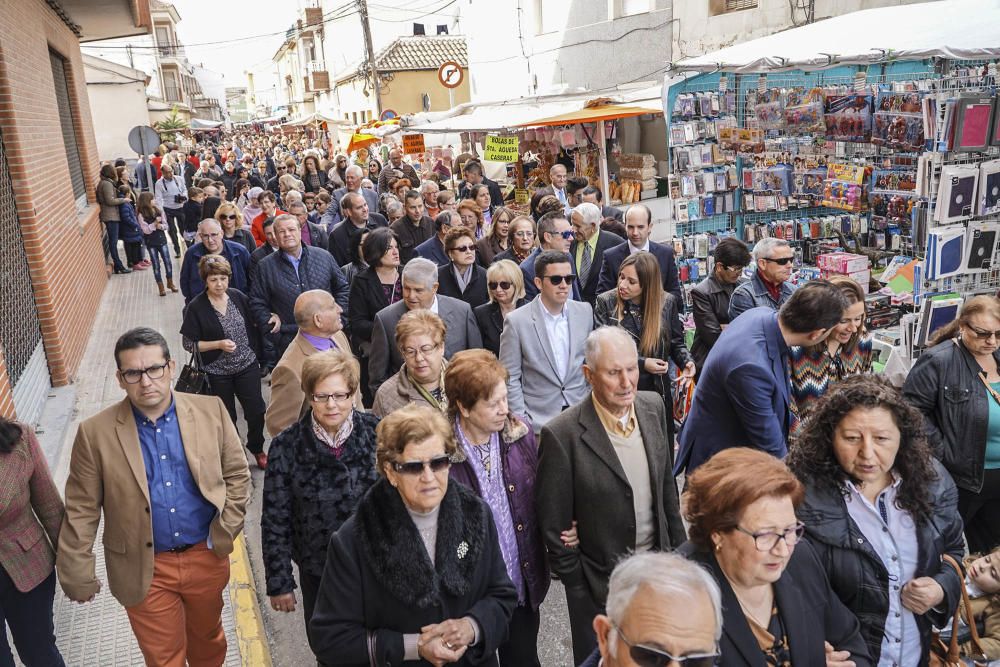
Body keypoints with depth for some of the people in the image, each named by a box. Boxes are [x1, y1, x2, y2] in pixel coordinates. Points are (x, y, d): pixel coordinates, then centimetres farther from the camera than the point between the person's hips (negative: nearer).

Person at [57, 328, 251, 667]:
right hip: (144, 570, -1)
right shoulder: (95, 433, -11)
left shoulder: (210, 410, -8)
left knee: (208, 638, 24)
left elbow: (237, 474, 0)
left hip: (207, 558, 2)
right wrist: (76, 573, -3)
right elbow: (82, 509, -5)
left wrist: (225, 532, -6)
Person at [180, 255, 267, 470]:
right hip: (218, 373, -2)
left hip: (248, 366, 2)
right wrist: (219, 344, -19)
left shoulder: (239, 297, -2)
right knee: (227, 417, 11)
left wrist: (257, 355, 5)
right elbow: (189, 344, -8)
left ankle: (256, 448, 31)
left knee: (256, 411, 5)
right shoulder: (196, 307, -11)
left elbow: (253, 328, 9)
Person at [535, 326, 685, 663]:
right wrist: (578, 588, -9)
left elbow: (666, 483, 7)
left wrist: (678, 546, 9)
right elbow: (554, 527, -15)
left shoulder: (653, 406, -6)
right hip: (600, 584, -5)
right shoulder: (562, 435, -24)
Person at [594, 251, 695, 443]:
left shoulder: (666, 302, 0)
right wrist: (642, 364, -15)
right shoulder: (606, 302, -6)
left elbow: (676, 342, 10)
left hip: (657, 392, 2)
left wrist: (687, 362, -12)